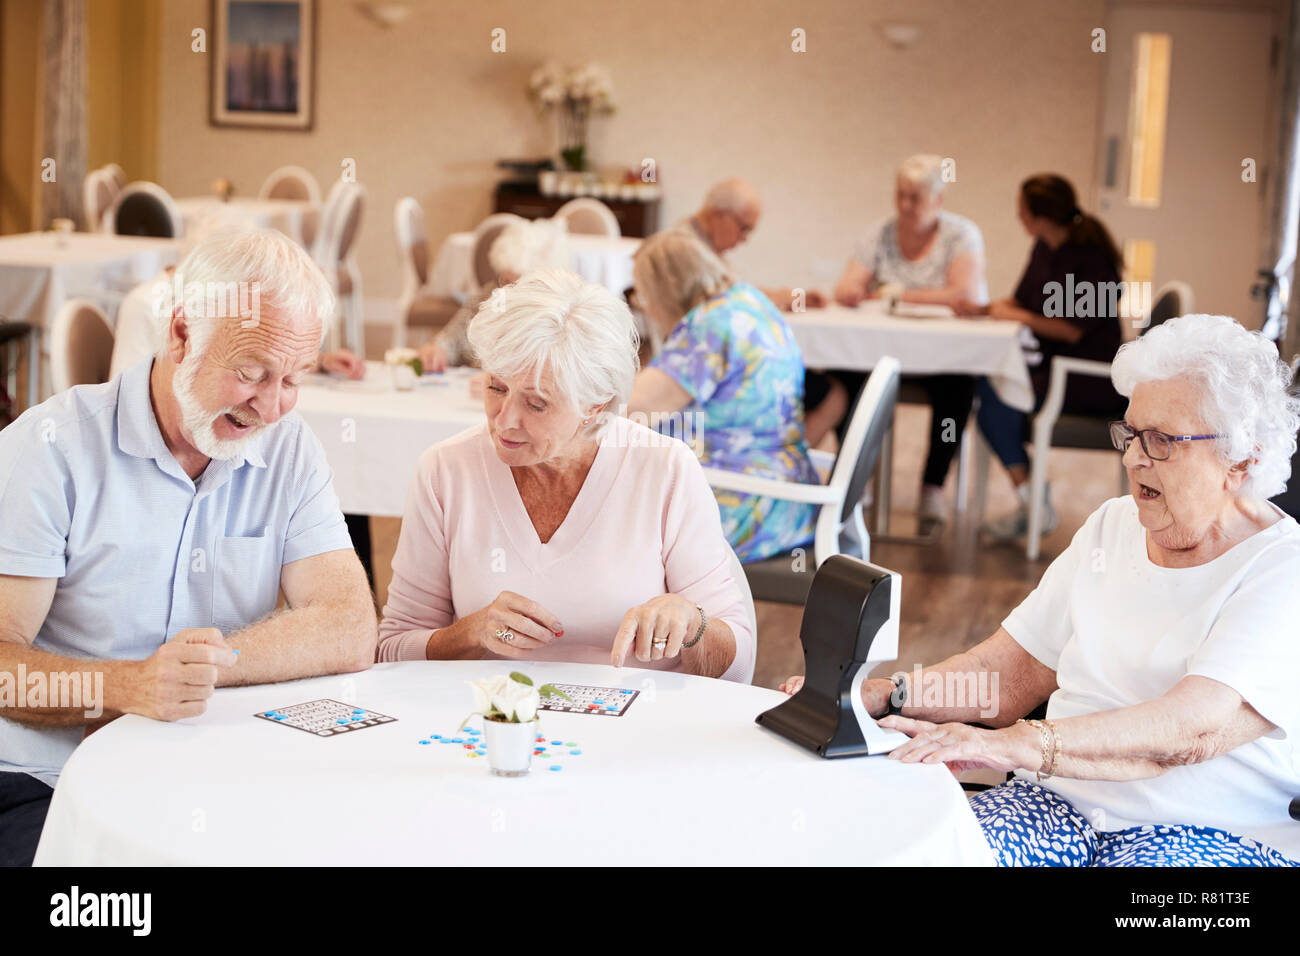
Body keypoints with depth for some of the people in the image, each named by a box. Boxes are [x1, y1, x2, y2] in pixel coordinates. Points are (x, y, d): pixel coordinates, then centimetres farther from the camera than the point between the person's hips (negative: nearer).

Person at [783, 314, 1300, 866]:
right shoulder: (1113, 526, 15)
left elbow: (1195, 727, -24)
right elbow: (1009, 672, 13)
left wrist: (1014, 744, -36)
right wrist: (882, 697, -4)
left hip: (1216, 834, -5)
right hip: (1060, 802, 5)